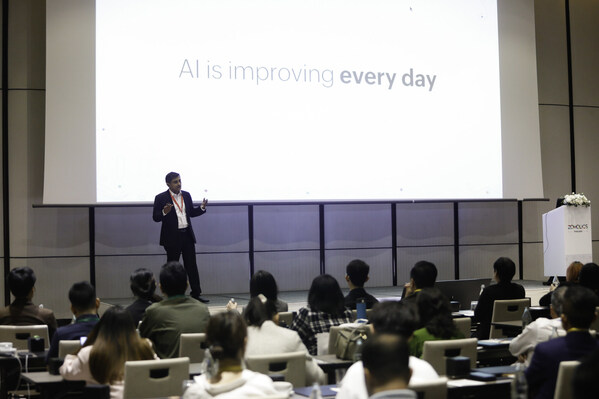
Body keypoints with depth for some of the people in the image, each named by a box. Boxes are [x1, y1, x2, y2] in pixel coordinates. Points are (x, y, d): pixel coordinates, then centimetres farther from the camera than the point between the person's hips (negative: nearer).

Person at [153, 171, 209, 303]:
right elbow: (156, 218, -8)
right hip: (172, 238, -4)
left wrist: (202, 207, 0)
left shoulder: (186, 195, 10)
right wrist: (164, 212, -27)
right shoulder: (161, 198, -6)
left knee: (192, 266, 5)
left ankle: (196, 294, 10)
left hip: (187, 235, 5)